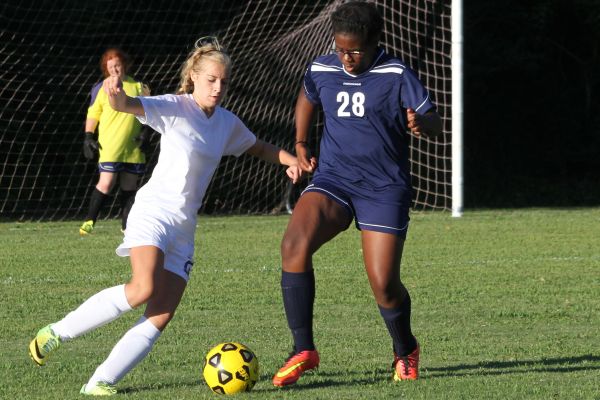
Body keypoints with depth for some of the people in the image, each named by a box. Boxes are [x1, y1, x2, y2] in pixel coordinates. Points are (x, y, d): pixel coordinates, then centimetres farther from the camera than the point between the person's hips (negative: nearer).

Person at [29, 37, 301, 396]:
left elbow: (260, 148, 31)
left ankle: (100, 383, -7)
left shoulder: (228, 123, 12)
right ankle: (57, 333, -13)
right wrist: (116, 94, -47)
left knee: (161, 318, -8)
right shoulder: (175, 108, -6)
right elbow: (127, 106, -22)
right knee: (144, 289, -29)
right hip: (154, 211, -6)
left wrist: (290, 160, 11)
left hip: (184, 226, 6)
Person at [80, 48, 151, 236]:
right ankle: (89, 221, -5)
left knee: (129, 187, 7)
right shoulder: (102, 88, 3)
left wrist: (145, 133, 3)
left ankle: (127, 225, 16)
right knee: (106, 182, -15)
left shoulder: (138, 87, 8)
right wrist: (88, 137, -1)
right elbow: (93, 114, 7)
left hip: (133, 148, 3)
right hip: (109, 147, -3)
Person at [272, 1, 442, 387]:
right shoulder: (321, 70, 3)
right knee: (294, 244, -25)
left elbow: (434, 123, -14)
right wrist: (301, 144, 18)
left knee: (385, 285, -7)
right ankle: (303, 350, -18)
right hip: (333, 179, 3)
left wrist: (422, 123, -37)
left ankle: (405, 351, 27)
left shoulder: (397, 75, -9)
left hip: (384, 189, -3)